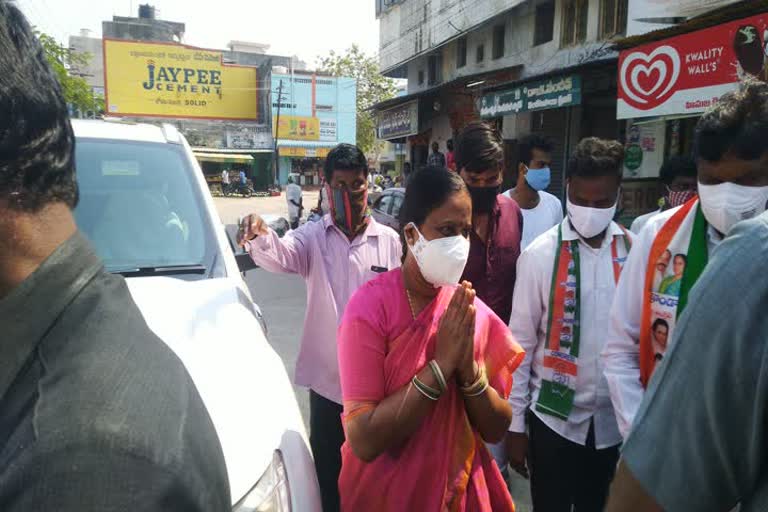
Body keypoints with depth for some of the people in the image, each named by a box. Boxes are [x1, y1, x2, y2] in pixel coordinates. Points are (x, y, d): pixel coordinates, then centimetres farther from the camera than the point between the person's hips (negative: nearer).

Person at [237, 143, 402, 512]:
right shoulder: (313, 238, -3)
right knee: (327, 472, 14)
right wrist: (259, 236, -47)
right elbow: (280, 256, -24)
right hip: (327, 378, 0)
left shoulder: (390, 241, -1)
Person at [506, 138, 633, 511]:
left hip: (615, 419, 3)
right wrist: (514, 423, -6)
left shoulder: (635, 251, -5)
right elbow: (520, 343, -8)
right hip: (553, 416, -2)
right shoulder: (539, 255, -12)